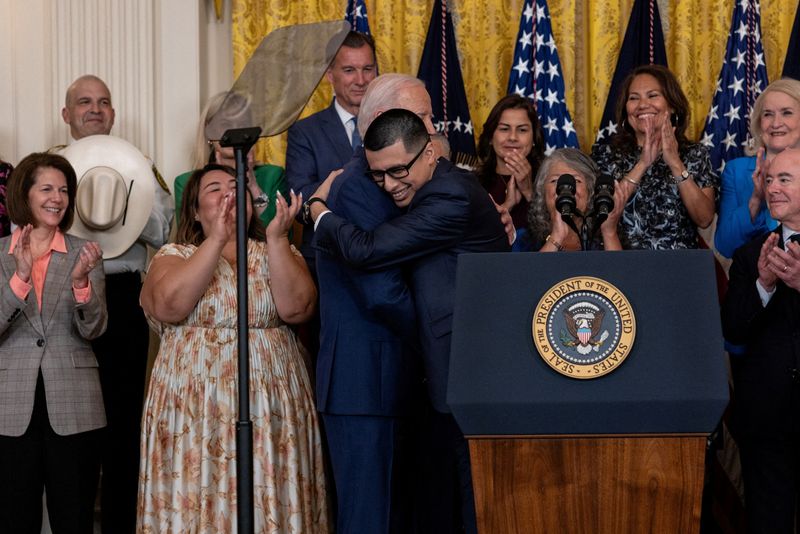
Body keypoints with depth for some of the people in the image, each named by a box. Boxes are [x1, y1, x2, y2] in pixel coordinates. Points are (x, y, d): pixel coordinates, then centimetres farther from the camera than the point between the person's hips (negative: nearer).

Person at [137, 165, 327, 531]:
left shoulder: (279, 253, 11)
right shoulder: (173, 255, 7)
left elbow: (296, 308, -7)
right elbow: (168, 306, -14)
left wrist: (276, 238, -13)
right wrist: (217, 239, -15)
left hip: (272, 409, 1)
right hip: (195, 409, -1)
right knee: (197, 501, -2)